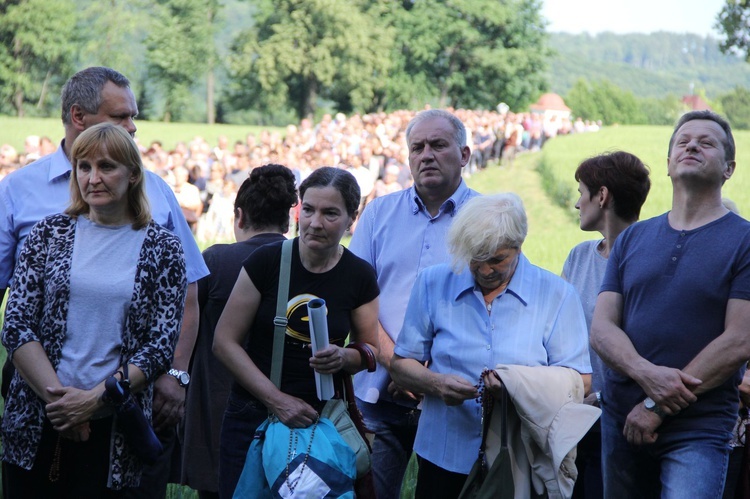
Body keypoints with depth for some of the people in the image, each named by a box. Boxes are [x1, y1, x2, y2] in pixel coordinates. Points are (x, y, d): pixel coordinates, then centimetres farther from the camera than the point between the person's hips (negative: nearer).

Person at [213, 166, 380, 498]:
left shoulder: (359, 277, -1)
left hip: (321, 420, 2)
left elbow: (371, 350, 9)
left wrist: (344, 357, -15)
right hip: (254, 417, -1)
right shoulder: (266, 262, -9)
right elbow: (225, 341, -7)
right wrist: (276, 399, -14)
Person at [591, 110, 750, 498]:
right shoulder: (632, 239, 11)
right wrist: (646, 374, -17)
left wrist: (658, 407, -12)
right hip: (620, 419, 4)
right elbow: (601, 328, 4)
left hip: (699, 427, -4)